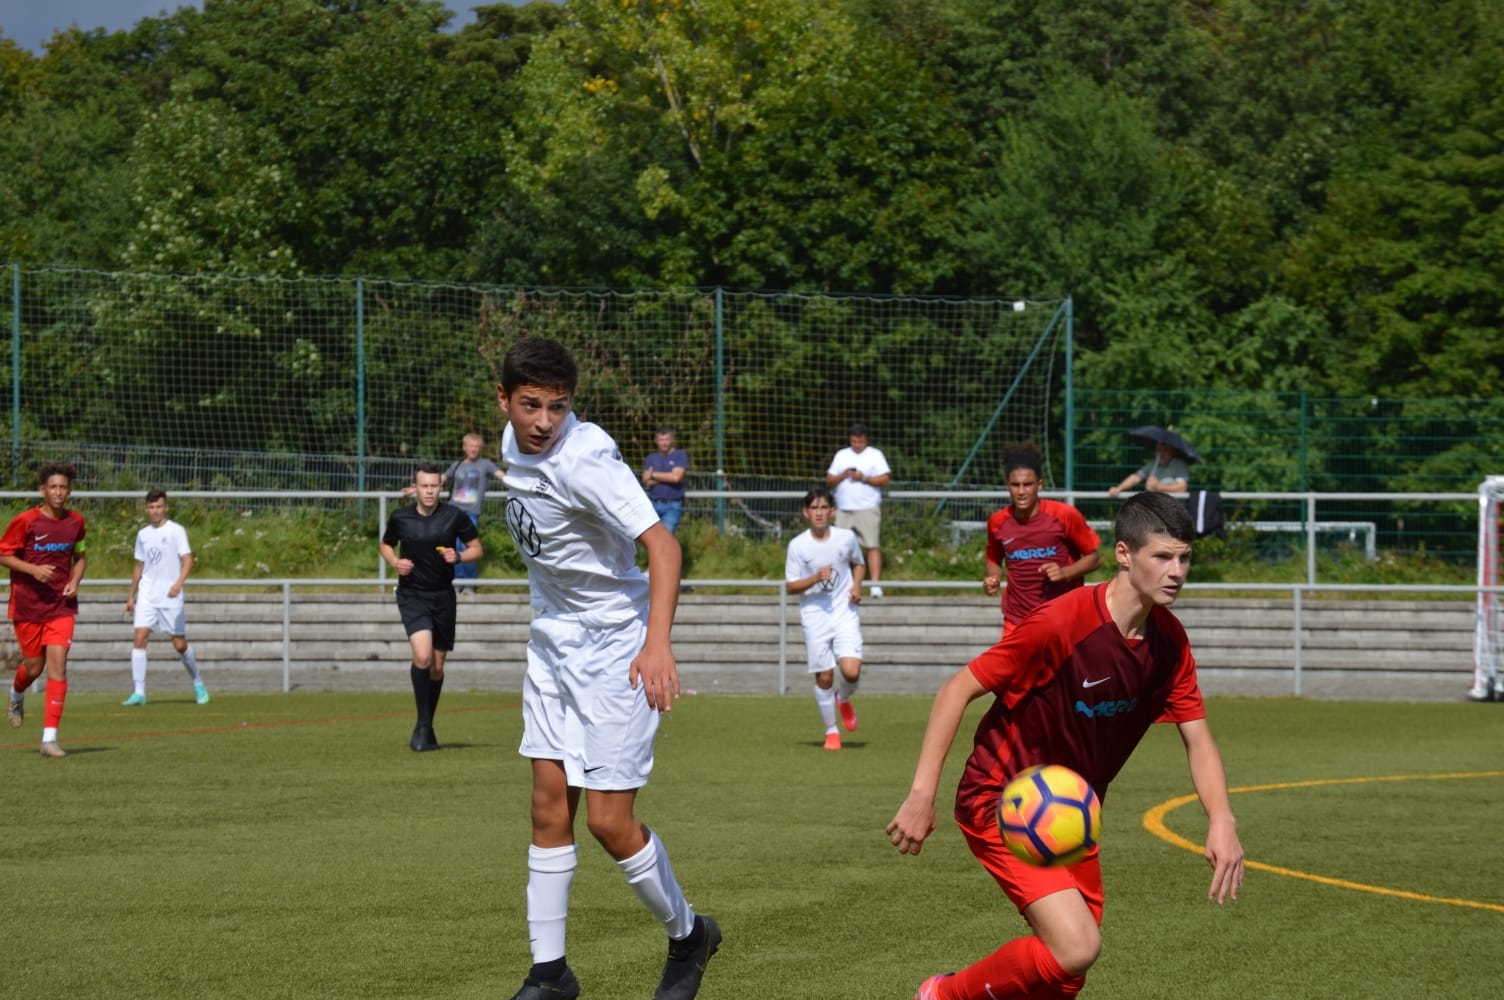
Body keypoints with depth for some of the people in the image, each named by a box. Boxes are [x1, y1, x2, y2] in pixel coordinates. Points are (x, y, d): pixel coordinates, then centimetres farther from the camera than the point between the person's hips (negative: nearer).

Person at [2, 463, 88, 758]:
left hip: (62, 605, 2)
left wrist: (75, 582, -1)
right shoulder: (25, 521, -9)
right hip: (27, 604, -2)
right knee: (34, 665, 8)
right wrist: (33, 569, -19)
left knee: (57, 665, -12)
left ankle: (49, 738, -12)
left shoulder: (76, 522, 2)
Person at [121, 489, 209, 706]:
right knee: (140, 638, -12)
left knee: (180, 645, 1)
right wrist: (131, 596, 21)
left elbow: (188, 560, -13)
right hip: (147, 596, 4)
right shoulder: (143, 534, 12)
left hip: (170, 598, -4)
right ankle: (139, 692, -13)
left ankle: (198, 684, 23)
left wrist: (179, 583, -30)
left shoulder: (176, 531, -4)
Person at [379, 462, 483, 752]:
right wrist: (395, 562, -5)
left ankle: (427, 728, 28)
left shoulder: (454, 516, -4)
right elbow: (386, 544, 16)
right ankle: (423, 725, -10)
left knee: (437, 666, 10)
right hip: (412, 595, -2)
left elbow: (477, 549, 6)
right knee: (422, 656, -22)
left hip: (443, 596, 2)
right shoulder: (400, 518, -2)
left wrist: (458, 557, -15)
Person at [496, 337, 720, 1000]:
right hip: (553, 641, 8)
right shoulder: (515, 444, 1)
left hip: (615, 644, -8)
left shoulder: (585, 459, -25)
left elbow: (661, 545, -31)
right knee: (549, 808, 5)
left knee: (609, 821, -6)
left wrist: (657, 642, -42)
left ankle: (687, 933, 18)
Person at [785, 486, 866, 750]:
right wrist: (815, 579, -20)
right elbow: (790, 586, -4)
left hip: (844, 613, 1)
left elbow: (858, 563, 18)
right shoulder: (798, 545, -7)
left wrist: (856, 586, -1)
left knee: (851, 671, -16)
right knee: (824, 677, 1)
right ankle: (831, 731, 20)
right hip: (814, 616, -1)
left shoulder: (847, 537, -1)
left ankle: (844, 699, 20)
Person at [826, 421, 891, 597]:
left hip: (868, 509, -4)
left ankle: (875, 584, -13)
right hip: (843, 509, 4)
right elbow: (829, 480, 14)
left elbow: (885, 480, -3)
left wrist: (863, 478, -13)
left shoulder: (875, 455, 6)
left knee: (873, 546, -10)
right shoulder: (841, 455, 17)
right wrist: (843, 476, -5)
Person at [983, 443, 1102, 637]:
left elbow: (1094, 558, -2)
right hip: (1017, 621, 2)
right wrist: (993, 579, -5)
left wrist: (1065, 572, -19)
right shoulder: (998, 523, -2)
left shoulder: (1065, 516, -11)